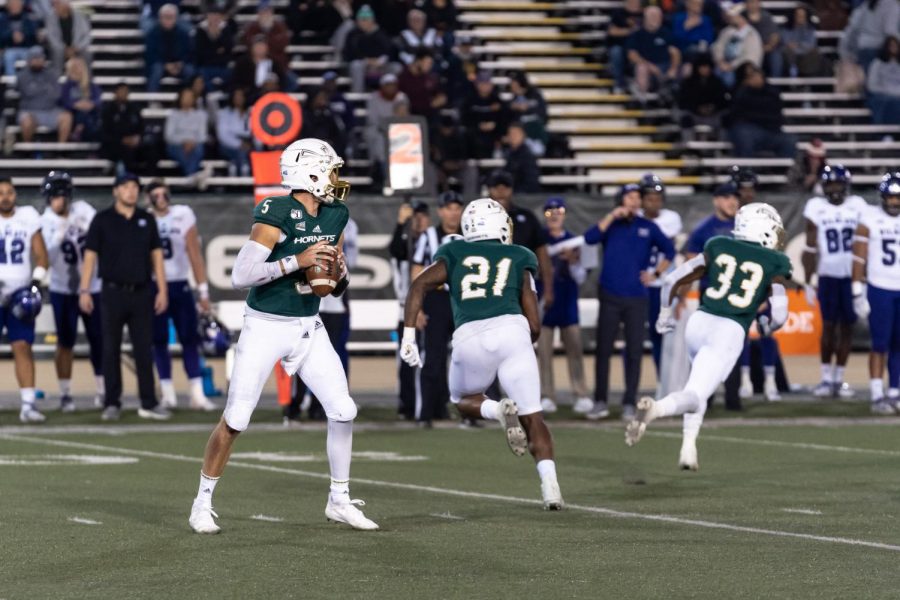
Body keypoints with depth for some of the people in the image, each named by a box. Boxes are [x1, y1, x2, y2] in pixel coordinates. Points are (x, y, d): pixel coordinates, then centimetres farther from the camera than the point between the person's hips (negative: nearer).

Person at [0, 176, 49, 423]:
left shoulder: (28, 218, 4)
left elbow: (41, 255, 7)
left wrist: (35, 284, -6)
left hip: (20, 296, 2)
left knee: (23, 347, -4)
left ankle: (28, 404, -5)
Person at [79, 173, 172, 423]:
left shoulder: (146, 220, 10)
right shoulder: (103, 220, 1)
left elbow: (156, 255, 12)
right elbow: (90, 255, 1)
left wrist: (162, 290, 5)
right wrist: (84, 290, -7)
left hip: (141, 292, 2)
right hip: (113, 292, -2)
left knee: (144, 349, 1)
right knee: (111, 350, 2)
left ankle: (148, 403, 4)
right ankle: (112, 404, 7)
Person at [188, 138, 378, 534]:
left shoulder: (335, 217, 4)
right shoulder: (276, 216, -19)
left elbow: (337, 286, 15)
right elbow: (240, 277, -23)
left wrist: (339, 272, -9)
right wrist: (296, 261, -28)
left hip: (309, 329, 6)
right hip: (266, 326, -6)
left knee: (343, 411, -1)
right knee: (235, 420, -4)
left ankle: (340, 501, 13)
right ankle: (203, 503, 10)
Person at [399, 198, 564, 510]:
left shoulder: (454, 256, 24)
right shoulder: (518, 260, 22)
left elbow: (419, 285, 6)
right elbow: (534, 326, 17)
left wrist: (408, 334, 3)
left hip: (469, 336, 0)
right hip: (511, 330, 0)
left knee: (464, 400, 28)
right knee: (532, 418, 7)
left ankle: (498, 410, -4)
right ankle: (550, 484, -13)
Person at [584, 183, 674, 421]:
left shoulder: (648, 227, 7)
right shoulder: (610, 224, 5)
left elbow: (669, 251, 15)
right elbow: (590, 238, -13)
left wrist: (656, 274, 3)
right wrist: (613, 216, -14)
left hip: (637, 299, 0)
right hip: (610, 297, 0)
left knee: (634, 352, 0)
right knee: (603, 349, 0)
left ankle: (629, 403, 5)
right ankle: (600, 402, 7)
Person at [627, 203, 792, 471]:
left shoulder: (718, 248, 12)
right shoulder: (773, 264, 3)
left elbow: (673, 279, 8)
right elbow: (779, 314, -4)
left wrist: (665, 313, 24)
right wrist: (767, 325, 19)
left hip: (700, 321, 5)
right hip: (731, 331, -4)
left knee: (701, 382, 29)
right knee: (695, 395, -8)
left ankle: (688, 447, 16)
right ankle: (656, 408, -39)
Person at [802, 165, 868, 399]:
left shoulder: (857, 206, 3)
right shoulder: (816, 208, 0)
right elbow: (811, 249, 2)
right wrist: (807, 283, 0)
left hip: (852, 276, 1)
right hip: (828, 276, -1)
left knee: (847, 327, 3)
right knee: (829, 326, -3)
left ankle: (839, 379, 12)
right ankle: (826, 378, 6)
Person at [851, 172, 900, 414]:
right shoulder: (870, 219, -2)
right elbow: (859, 257, -1)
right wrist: (858, 292, -5)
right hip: (879, 290, -3)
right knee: (880, 344, -5)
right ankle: (877, 396, -3)